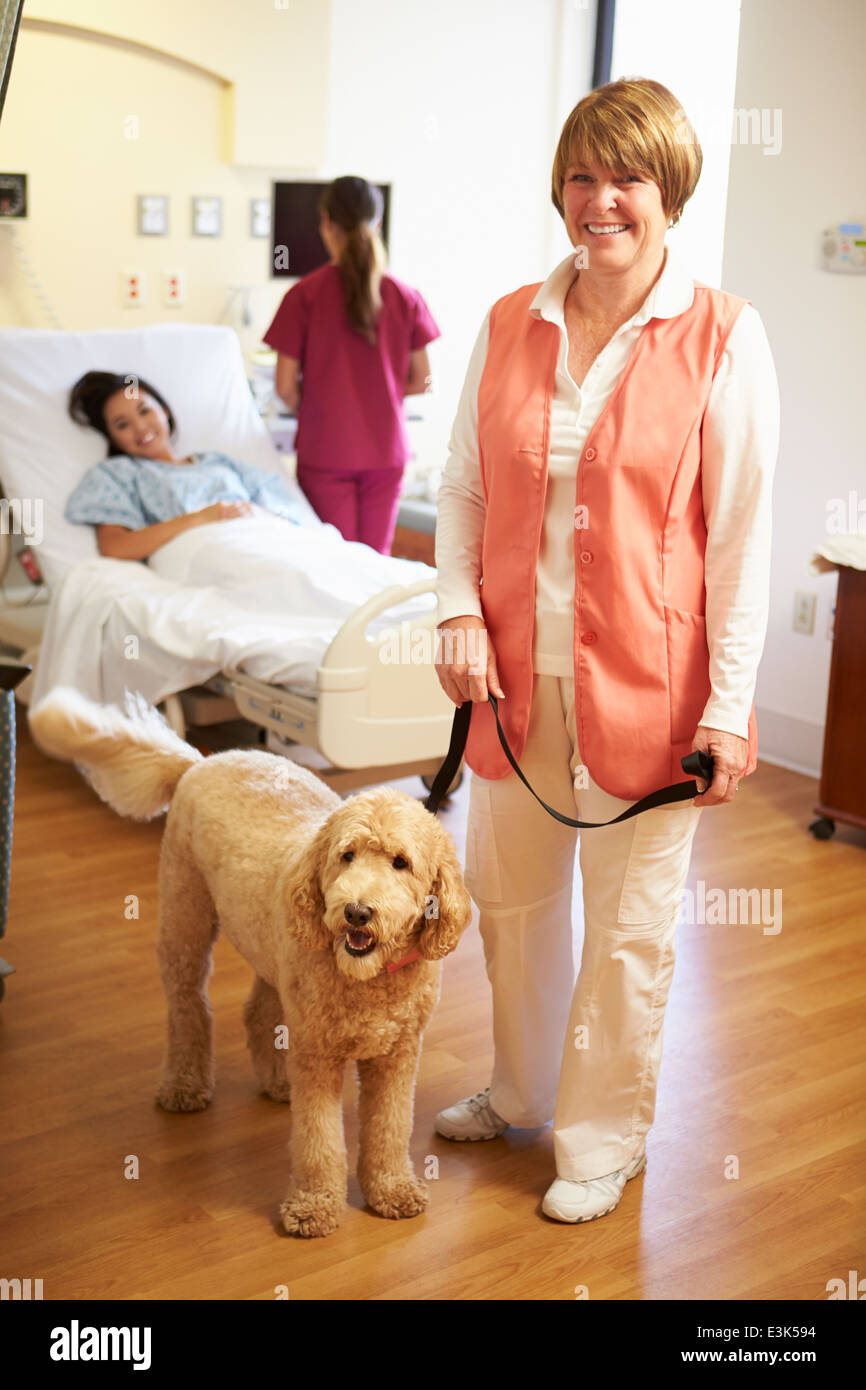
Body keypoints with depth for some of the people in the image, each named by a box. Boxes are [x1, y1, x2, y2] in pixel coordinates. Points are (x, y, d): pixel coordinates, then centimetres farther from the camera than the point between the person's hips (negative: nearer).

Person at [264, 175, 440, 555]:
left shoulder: (305, 295, -9)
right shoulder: (404, 296, -2)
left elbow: (286, 387, -7)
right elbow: (421, 379, 3)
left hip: (325, 450, -2)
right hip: (386, 450, 2)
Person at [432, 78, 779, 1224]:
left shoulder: (724, 337, -7)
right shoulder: (509, 325, 5)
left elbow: (742, 530, -8)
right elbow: (463, 486, 9)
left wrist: (730, 705, -11)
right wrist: (459, 612, -6)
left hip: (643, 679, -4)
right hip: (515, 671, 4)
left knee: (630, 925, 8)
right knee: (509, 894, 18)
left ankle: (604, 1138, 28)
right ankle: (519, 1092, 41)